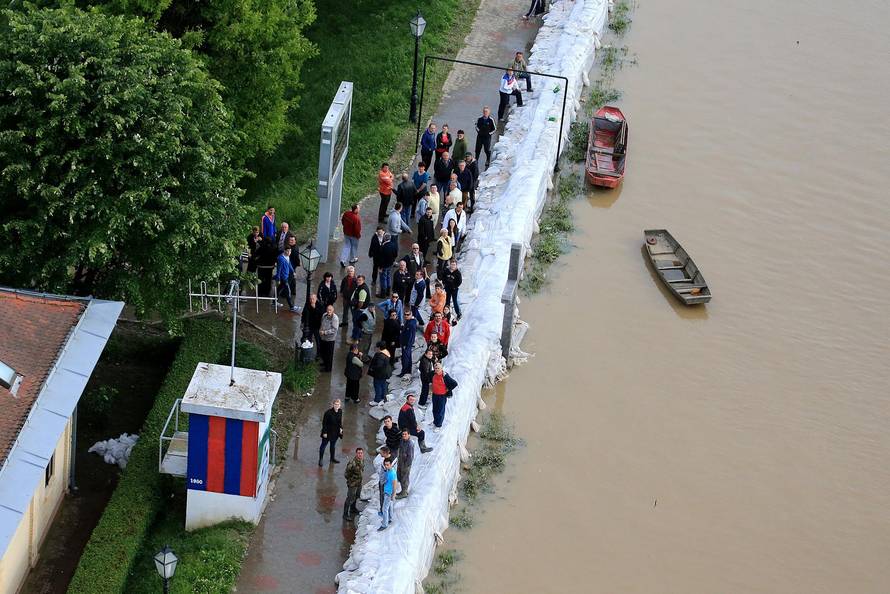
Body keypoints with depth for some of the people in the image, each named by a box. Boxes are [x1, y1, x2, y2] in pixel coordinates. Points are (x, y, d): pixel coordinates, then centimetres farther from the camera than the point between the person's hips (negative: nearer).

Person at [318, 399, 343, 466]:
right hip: (328, 432, -6)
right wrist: (324, 432, -16)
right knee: (323, 445, 6)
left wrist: (341, 428, 0)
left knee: (333, 445, 21)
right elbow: (324, 423, -17)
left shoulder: (340, 412, -5)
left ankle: (333, 458, 38)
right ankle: (320, 459, 17)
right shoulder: (328, 412, -23)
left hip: (335, 432, 6)